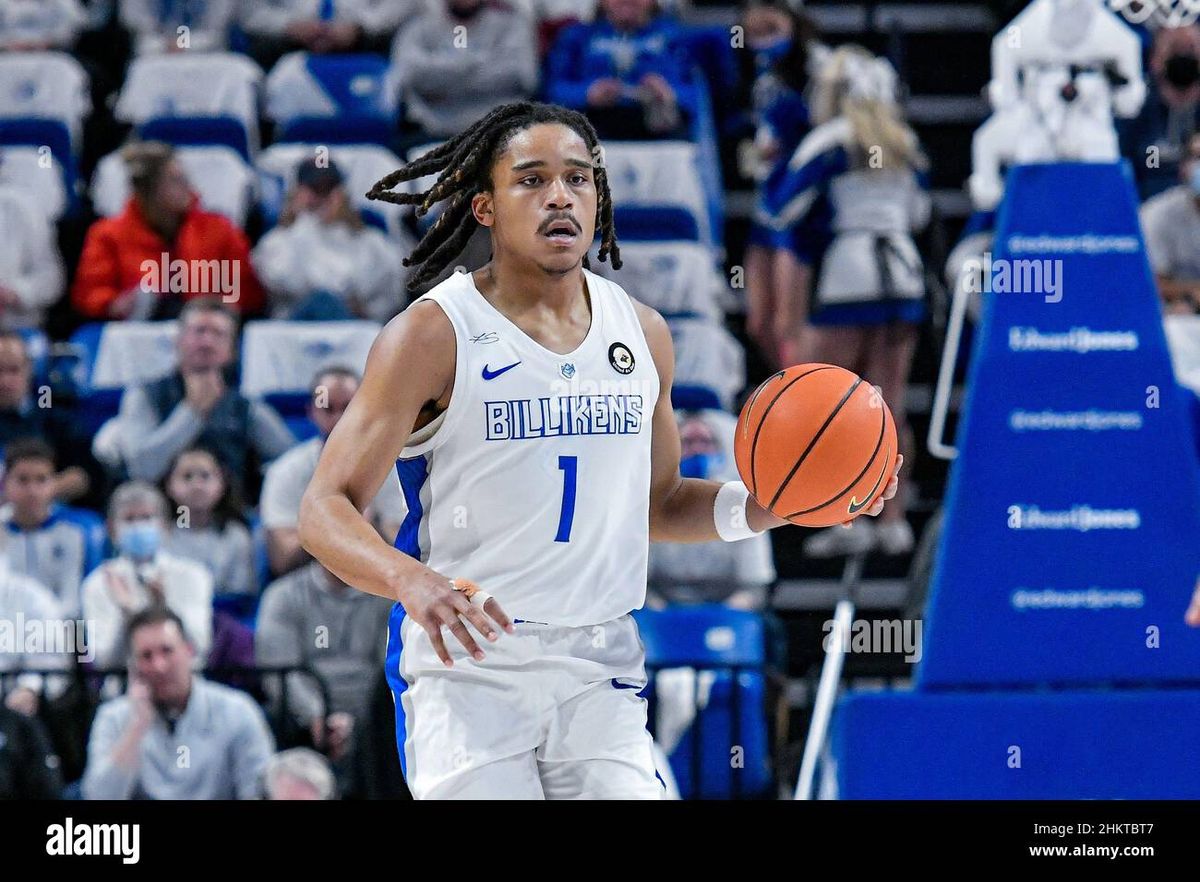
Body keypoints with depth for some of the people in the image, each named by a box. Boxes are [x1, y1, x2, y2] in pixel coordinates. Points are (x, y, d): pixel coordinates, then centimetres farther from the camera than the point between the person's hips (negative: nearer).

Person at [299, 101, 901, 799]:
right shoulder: (434, 335, -7)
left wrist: (769, 505, 5)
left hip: (601, 665, 4)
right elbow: (327, 510, -11)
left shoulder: (643, 333, 9)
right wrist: (410, 580, -31)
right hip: (468, 667, -4)